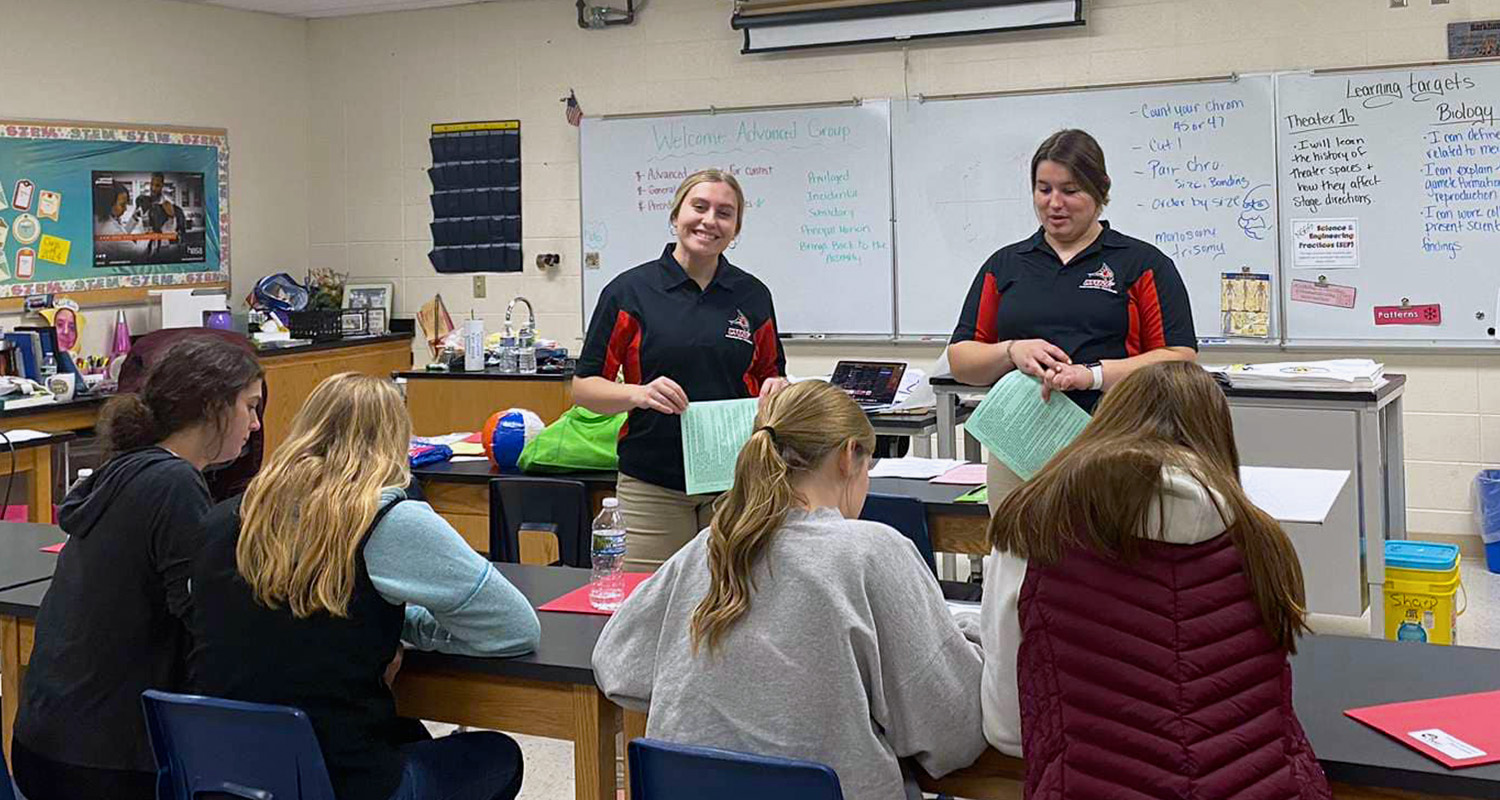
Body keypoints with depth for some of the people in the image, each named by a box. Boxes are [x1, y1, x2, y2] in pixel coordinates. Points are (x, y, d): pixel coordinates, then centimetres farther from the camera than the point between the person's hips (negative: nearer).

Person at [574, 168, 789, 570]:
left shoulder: (753, 295, 8)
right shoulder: (630, 291, -1)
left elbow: (770, 374, 18)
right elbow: (584, 386, -1)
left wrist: (776, 388, -5)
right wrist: (639, 393, -19)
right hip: (653, 488, -2)